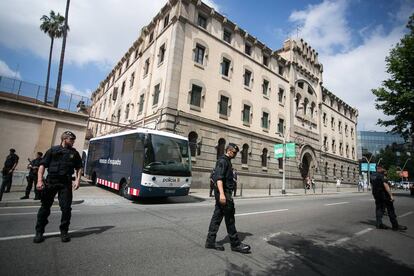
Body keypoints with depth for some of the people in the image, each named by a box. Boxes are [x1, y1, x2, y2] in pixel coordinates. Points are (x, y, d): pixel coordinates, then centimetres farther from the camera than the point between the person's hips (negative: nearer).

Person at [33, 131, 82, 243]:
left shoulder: (74, 153, 11)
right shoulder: (53, 150, 5)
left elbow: (79, 168, 13)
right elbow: (42, 165, 2)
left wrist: (77, 180, -1)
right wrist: (40, 180, -8)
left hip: (66, 183, 1)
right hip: (50, 182, -1)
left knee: (66, 208, 0)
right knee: (45, 207, 7)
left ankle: (64, 232, 14)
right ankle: (39, 232, 22)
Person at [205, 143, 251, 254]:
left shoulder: (227, 161, 19)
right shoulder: (222, 161, -11)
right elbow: (219, 178, -22)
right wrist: (222, 193, -31)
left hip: (225, 192, 10)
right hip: (223, 192, -10)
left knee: (217, 216, 10)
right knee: (230, 218, -1)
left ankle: (210, 241, 17)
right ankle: (236, 244, 9)